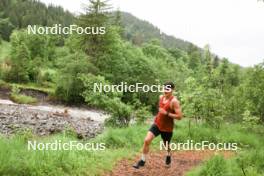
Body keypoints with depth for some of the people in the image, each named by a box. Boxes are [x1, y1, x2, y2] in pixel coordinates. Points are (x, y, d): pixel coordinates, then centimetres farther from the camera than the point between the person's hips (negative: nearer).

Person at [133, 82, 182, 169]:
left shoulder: (174, 101, -20)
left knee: (166, 146, 17)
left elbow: (179, 116, -24)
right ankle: (142, 161, 2)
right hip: (157, 124, 5)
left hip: (167, 128, -4)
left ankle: (168, 156, 52)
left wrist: (166, 113, -28)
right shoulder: (161, 97, 1)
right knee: (147, 140, -12)